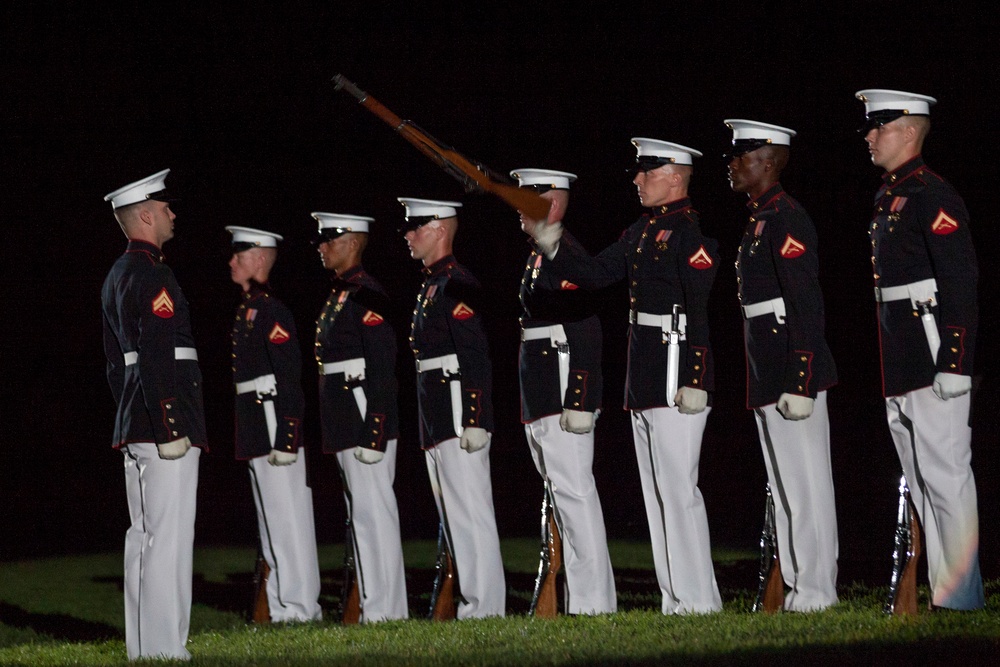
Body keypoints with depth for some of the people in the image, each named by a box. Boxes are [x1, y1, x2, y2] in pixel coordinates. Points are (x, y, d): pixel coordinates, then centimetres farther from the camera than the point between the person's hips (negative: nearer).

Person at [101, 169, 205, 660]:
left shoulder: (118, 277, 19)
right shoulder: (151, 276, -13)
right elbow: (156, 358, -21)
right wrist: (170, 429, -23)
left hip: (134, 428, 10)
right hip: (162, 422, -10)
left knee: (144, 537, 12)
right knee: (168, 538, -10)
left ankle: (143, 647, 16)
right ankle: (163, 649, -12)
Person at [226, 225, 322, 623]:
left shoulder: (270, 311, -13)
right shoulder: (247, 309, 16)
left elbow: (289, 376, -18)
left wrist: (284, 438, -21)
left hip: (274, 423, -10)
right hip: (256, 430, 10)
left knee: (287, 516, -6)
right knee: (271, 518, 11)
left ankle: (298, 606, -3)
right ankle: (285, 606, 15)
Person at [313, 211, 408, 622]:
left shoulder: (366, 295, -12)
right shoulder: (338, 295, 18)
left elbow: (383, 368, -18)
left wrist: (373, 435, -22)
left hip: (366, 417, -10)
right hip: (344, 426, 10)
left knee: (373, 512, -9)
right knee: (361, 515, 11)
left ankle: (384, 610, -8)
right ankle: (374, 607, 15)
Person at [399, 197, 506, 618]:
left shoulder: (457, 285, -12)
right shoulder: (431, 285, 18)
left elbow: (476, 358, -19)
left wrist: (473, 422, -24)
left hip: (459, 417, -10)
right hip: (436, 422, 11)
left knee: (470, 514, -9)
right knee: (452, 517, 11)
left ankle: (484, 607, -8)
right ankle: (470, 603, 15)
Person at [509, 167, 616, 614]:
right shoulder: (539, 255, 18)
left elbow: (585, 330, -19)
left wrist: (578, 403, -23)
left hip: (564, 396, -10)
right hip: (540, 401, 10)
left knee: (574, 494, -10)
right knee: (566, 495, 11)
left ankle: (593, 602, -9)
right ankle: (581, 599, 14)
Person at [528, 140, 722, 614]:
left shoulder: (690, 233, -12)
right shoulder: (642, 231, 16)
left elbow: (702, 310, -18)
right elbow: (594, 275, 20)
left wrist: (695, 381, -23)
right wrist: (553, 249, 4)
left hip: (677, 378, -10)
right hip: (644, 383, 10)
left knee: (677, 488, -8)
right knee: (658, 492, 11)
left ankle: (698, 601, -5)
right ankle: (676, 600, 15)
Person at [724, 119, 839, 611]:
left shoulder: (786, 220, -13)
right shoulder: (759, 220, 18)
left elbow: (807, 306, -20)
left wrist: (798, 385, -23)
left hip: (793, 371, -10)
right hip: (767, 376, 10)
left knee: (805, 482, -7)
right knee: (784, 485, 12)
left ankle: (816, 591, -5)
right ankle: (797, 588, 16)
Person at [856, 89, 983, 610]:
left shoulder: (932, 196, -11)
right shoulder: (887, 198, 18)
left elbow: (960, 283, -17)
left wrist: (953, 365, -21)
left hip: (932, 362, -10)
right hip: (897, 370, 10)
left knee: (945, 479, -7)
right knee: (921, 484, 12)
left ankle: (959, 597, -5)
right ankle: (942, 592, 17)